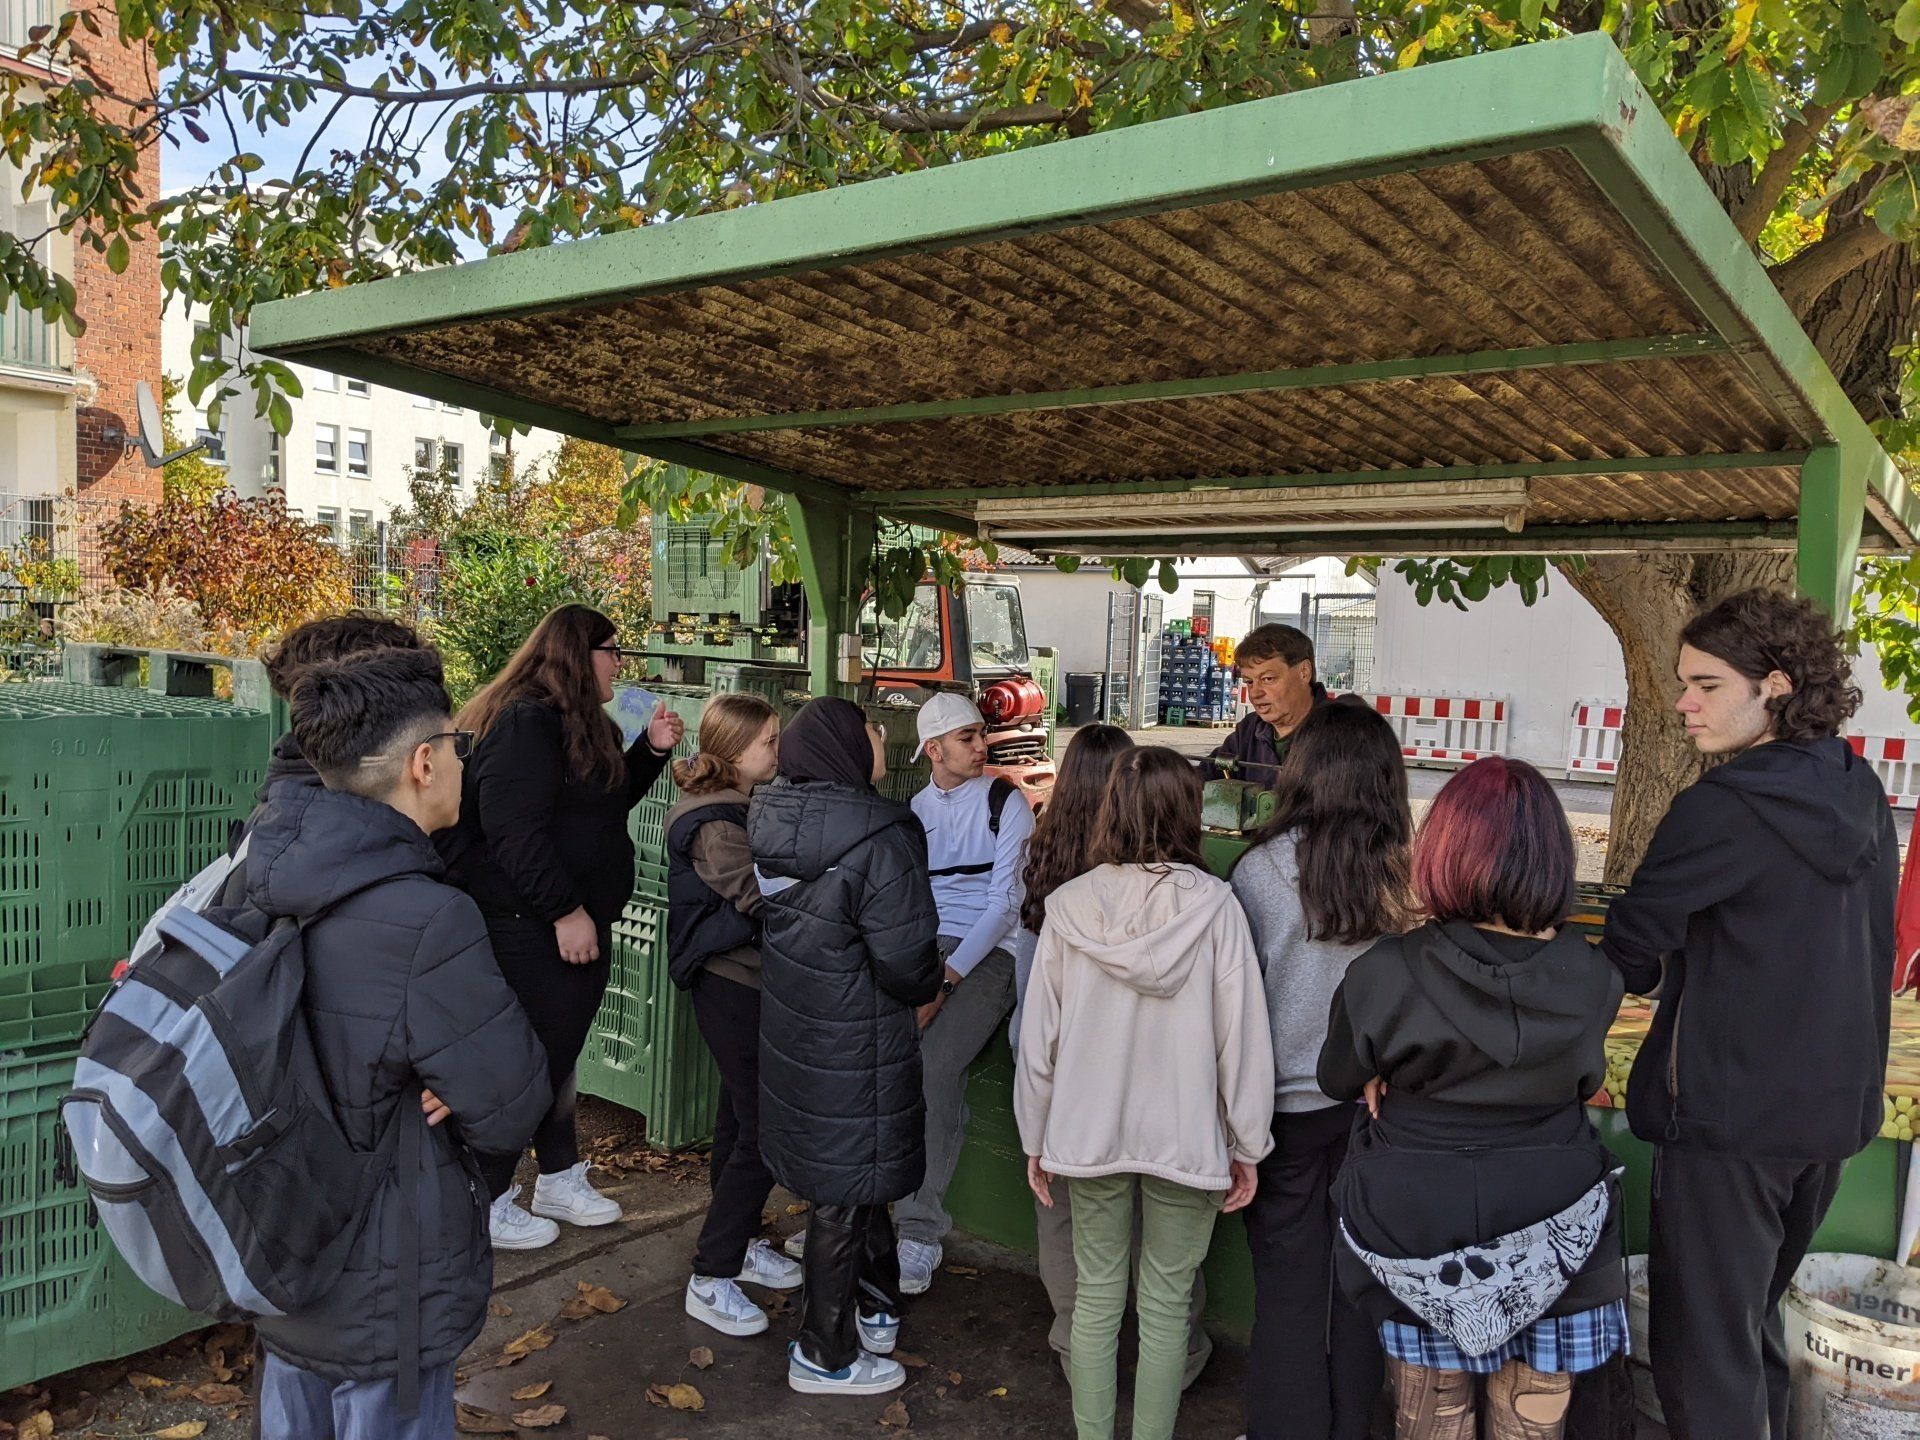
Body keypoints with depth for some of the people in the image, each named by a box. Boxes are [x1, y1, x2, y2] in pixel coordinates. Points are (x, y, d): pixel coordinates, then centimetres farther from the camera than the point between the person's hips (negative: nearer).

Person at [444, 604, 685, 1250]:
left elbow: (608, 800, 25)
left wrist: (651, 749, 9)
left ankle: (560, 1179, 34)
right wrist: (565, 911, -25)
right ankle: (488, 1203, 16)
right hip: (530, 929, -10)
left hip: (578, 920, 10)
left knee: (559, 1053, 19)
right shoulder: (525, 723, -19)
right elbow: (514, 828, -26)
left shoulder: (580, 724, 13)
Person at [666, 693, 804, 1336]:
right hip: (734, 987, -10)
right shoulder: (715, 825, -20)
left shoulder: (749, 806, 10)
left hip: (745, 985, 10)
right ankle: (710, 1279, 4)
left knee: (740, 1120, 19)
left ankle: (740, 1242, 34)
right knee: (763, 1132, -7)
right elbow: (763, 898, -25)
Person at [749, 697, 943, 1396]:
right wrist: (928, 986, -1)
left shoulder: (774, 820, -4)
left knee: (845, 1174, 24)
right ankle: (826, 1355, 27)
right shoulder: (880, 839, -26)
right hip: (855, 1046, -8)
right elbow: (905, 962, -23)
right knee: (846, 1191, 9)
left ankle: (875, 1307, 44)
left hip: (792, 1027, 8)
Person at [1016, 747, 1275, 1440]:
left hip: (1088, 1131, 2)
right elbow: (1242, 1033, -9)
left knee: (1096, 1295, 15)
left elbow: (1039, 1035, -2)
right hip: (1184, 1136, -1)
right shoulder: (1213, 904, -13)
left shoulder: (1069, 904, -8)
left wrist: (1036, 1138, 10)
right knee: (1165, 1305, 12)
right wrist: (1246, 1145, 3)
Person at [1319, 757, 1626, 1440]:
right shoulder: (1591, 979, -12)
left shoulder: (1382, 974, -18)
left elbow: (1339, 1079, 0)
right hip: (1552, 1244, 1)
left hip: (1414, 1231, -1)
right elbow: (1584, 1081, 6)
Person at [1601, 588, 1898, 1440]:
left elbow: (1629, 953, -15)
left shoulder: (1723, 807, -20)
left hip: (1728, 1115, -8)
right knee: (1754, 1317, 24)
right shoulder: (1863, 796, 4)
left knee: (1703, 1346, 3)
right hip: (1835, 1109, 8)